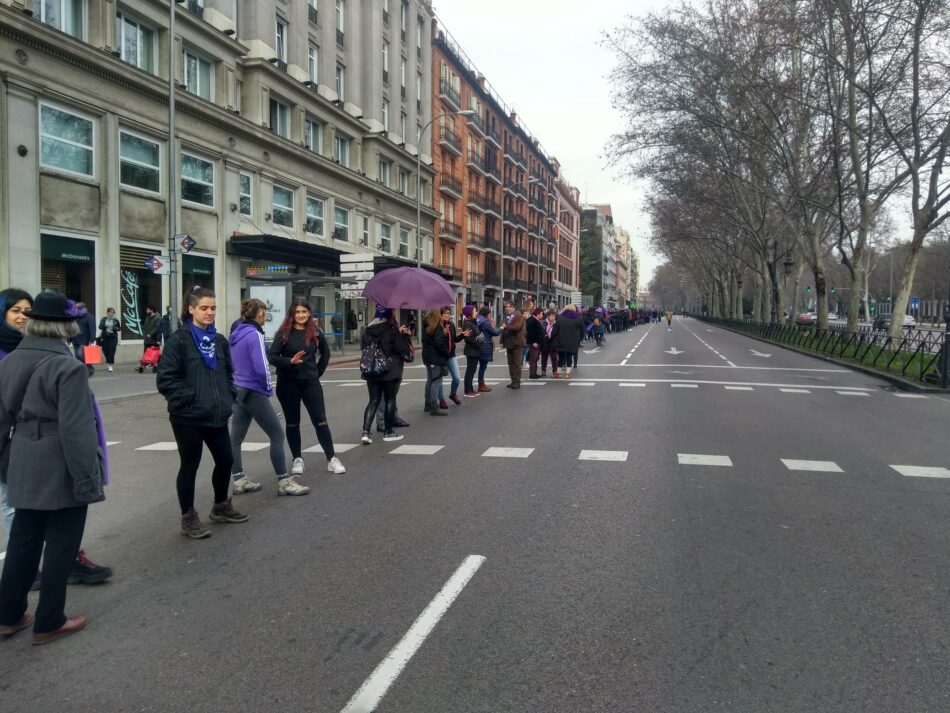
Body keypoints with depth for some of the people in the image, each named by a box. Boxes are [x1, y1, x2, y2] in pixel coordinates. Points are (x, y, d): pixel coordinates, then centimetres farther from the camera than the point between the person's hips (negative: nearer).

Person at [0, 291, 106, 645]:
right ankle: (49, 622, 17)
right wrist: (86, 477, -14)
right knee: (60, 545, 6)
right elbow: (76, 430, -20)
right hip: (60, 468, -7)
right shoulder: (68, 367, -19)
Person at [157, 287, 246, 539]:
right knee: (189, 466, 5)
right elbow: (166, 379, -15)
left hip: (217, 415, 7)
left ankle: (221, 506, 36)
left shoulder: (219, 341, 11)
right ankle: (188, 518, 20)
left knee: (225, 460, 14)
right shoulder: (178, 340, -10)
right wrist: (190, 399, -18)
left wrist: (228, 398, 8)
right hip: (188, 417, -6)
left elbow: (228, 373, 21)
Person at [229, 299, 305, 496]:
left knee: (235, 437, 10)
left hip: (237, 390, 9)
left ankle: (238, 480, 16)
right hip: (253, 392, -9)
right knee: (277, 435, -2)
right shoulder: (254, 334, -15)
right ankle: (284, 482, 1)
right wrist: (269, 388, -7)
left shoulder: (236, 334, 10)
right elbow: (261, 367, -21)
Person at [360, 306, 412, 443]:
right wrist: (406, 336, 2)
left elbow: (363, 347, 12)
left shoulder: (367, 330, 3)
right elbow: (403, 349, -12)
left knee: (373, 401, 8)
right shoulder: (393, 330, -11)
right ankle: (388, 432, 15)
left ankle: (366, 432, -4)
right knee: (390, 400, 9)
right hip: (390, 371, -4)